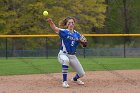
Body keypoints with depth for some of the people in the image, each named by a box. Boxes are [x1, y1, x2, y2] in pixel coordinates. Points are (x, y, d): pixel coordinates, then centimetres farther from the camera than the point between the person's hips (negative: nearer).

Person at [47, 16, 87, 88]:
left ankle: (75, 79, 47)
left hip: (73, 56, 5)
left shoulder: (77, 34, 4)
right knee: (66, 60, -42)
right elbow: (55, 28, -30)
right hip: (63, 54, -5)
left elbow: (83, 45, 3)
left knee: (82, 74, 8)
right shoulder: (64, 32, -10)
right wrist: (50, 22, -51)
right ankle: (64, 81, -32)